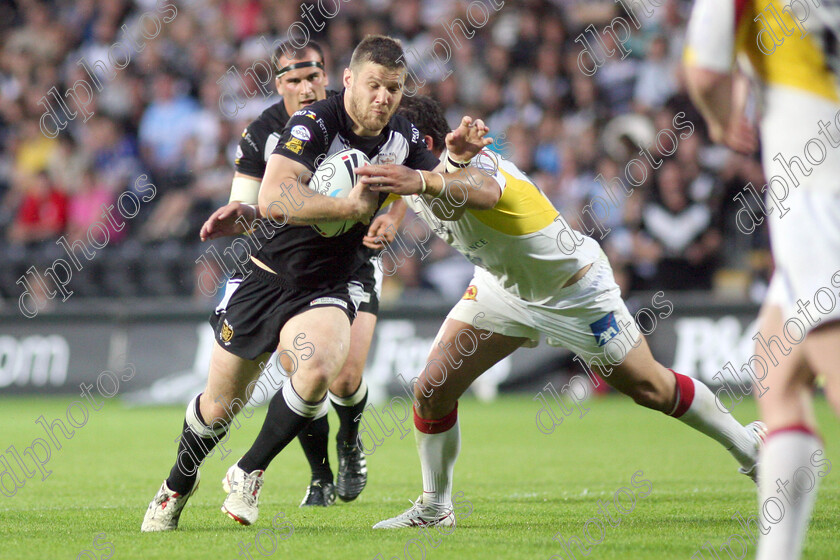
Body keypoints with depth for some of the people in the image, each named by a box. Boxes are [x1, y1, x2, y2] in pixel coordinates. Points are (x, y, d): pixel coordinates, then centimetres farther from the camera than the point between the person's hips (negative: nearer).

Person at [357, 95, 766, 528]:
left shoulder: (475, 166, -40)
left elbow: (478, 190, -62)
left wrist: (423, 182, -88)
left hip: (576, 293, -7)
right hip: (503, 288, 7)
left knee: (651, 388, 6)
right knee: (431, 391, -7)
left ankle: (745, 444, 30)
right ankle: (434, 508, 11)